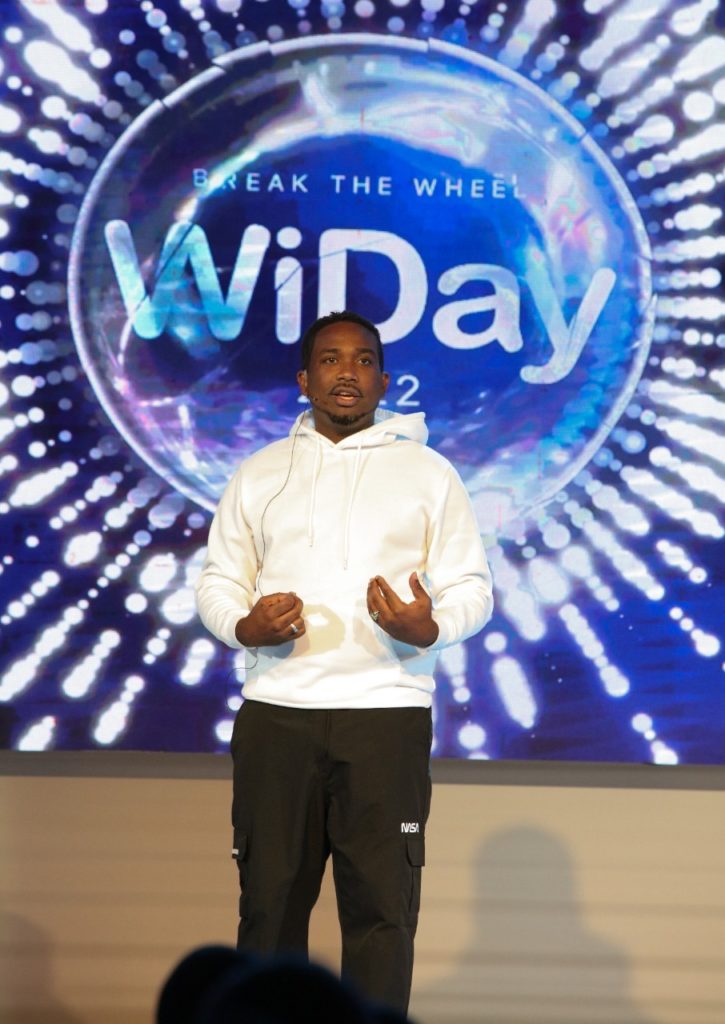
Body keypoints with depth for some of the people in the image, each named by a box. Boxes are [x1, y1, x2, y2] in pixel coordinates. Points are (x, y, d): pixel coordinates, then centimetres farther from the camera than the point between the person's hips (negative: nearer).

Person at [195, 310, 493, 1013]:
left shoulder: (427, 472, 9)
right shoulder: (259, 474, 14)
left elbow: (472, 586, 6)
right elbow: (216, 579, 14)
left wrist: (429, 628, -16)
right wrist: (244, 626, -8)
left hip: (387, 715, -1)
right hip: (275, 714, 2)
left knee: (382, 906, -2)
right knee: (269, 897, 4)